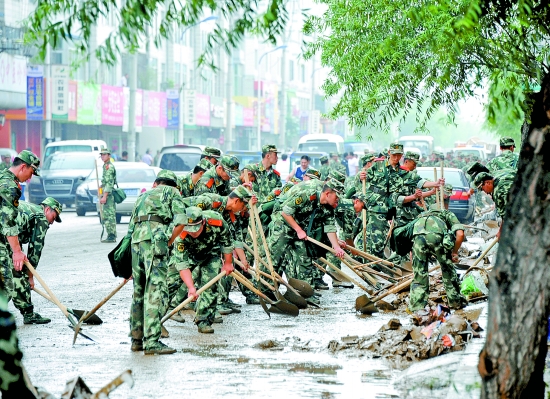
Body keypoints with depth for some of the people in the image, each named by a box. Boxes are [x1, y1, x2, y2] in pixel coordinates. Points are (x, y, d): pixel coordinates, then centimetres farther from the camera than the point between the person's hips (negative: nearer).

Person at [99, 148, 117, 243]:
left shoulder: (109, 166, -13)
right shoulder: (106, 166, 19)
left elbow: (109, 183, -20)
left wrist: (104, 197, -24)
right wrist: (103, 196, 25)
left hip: (108, 194, -11)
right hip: (108, 195, 11)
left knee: (109, 215, -11)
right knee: (108, 215, 11)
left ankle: (111, 237, -12)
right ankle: (112, 236, 14)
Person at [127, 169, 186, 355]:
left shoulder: (143, 196, 33)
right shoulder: (172, 192, 17)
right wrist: (168, 241, 8)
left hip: (136, 240, 6)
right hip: (155, 238, -6)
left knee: (139, 291, 15)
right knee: (156, 291, -11)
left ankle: (136, 339, 18)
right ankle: (151, 341, -18)